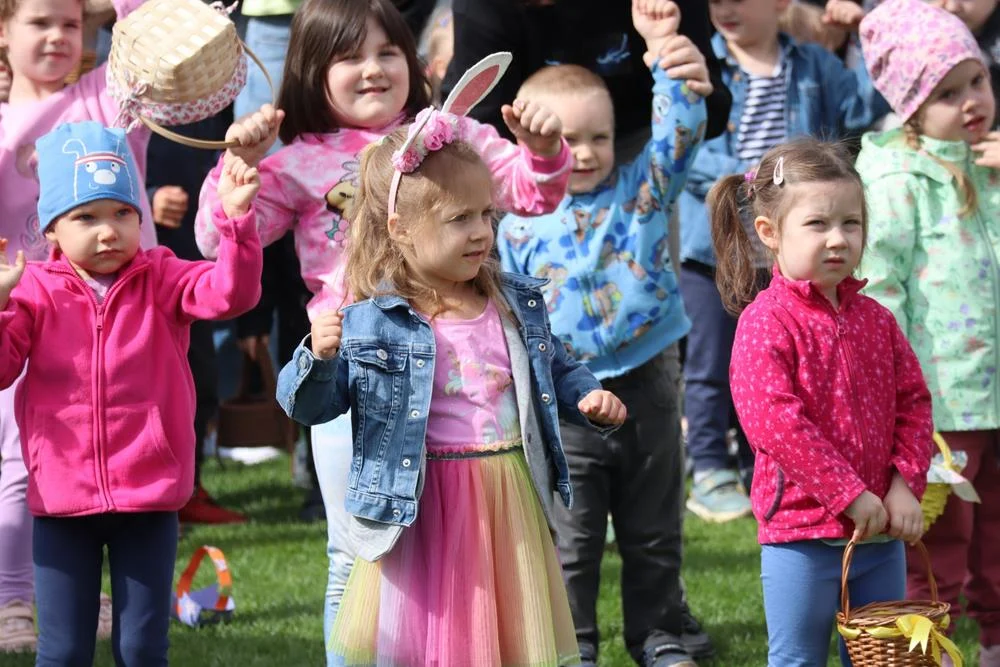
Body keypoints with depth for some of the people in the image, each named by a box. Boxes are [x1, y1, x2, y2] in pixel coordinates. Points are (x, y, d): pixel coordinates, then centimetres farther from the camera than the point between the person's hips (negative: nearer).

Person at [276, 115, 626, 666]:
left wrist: (590, 399, 1)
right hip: (419, 514, -4)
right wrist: (319, 358, -27)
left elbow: (556, 371, 20)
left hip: (508, 510, 4)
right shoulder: (369, 323, -10)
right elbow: (308, 405, -8)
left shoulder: (517, 305, 5)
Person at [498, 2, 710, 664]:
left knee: (654, 530, 13)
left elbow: (679, 127, -11)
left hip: (648, 385, 1)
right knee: (571, 538, 5)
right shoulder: (520, 226, -2)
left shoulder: (644, 187, 1)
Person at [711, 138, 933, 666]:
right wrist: (850, 494, -20)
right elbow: (773, 420, -21)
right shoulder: (765, 323, -13)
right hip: (801, 533, -6)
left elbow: (913, 401, 11)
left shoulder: (874, 319, 8)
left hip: (881, 531, 6)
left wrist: (906, 484, -4)